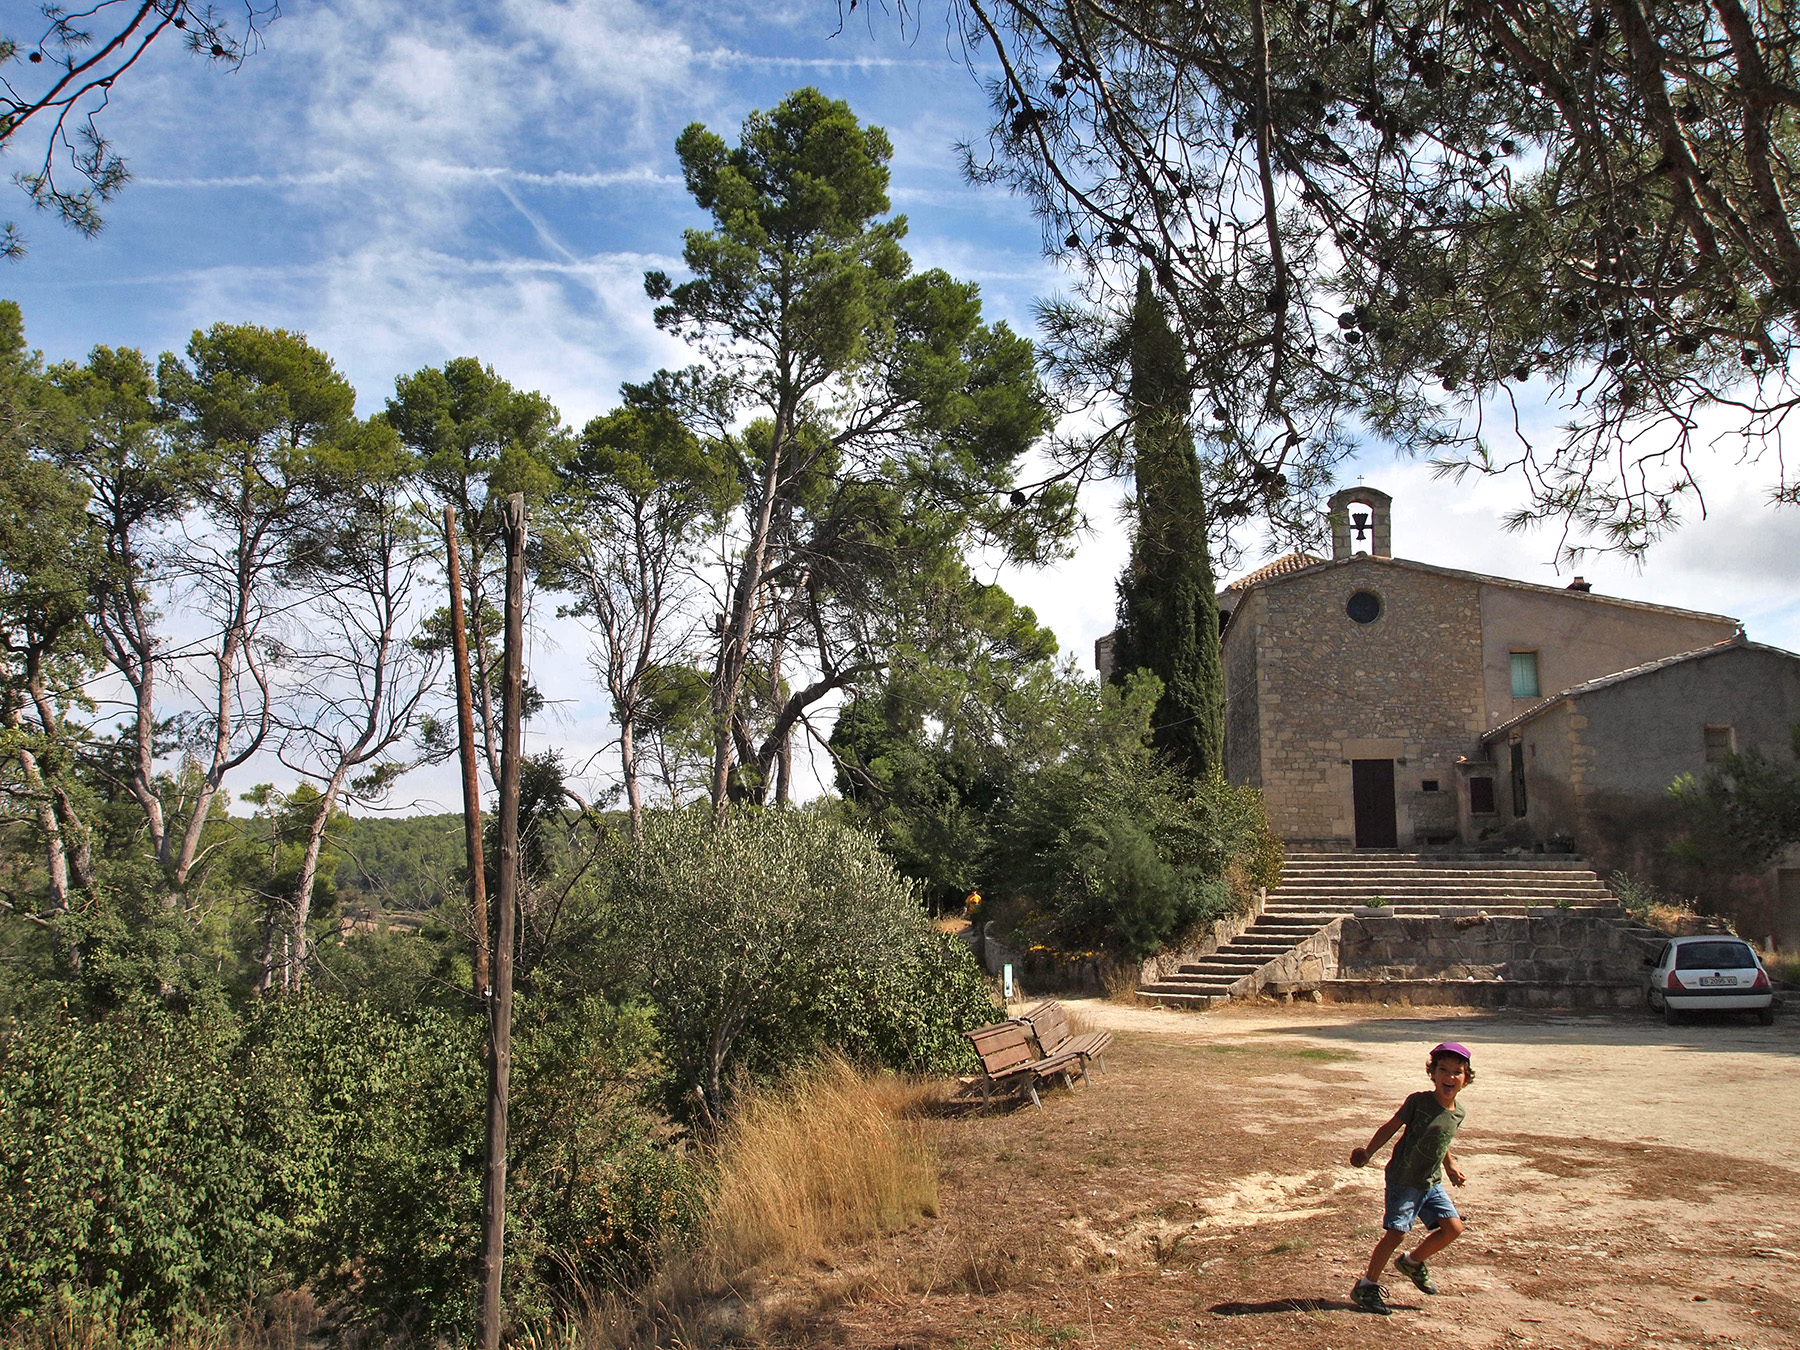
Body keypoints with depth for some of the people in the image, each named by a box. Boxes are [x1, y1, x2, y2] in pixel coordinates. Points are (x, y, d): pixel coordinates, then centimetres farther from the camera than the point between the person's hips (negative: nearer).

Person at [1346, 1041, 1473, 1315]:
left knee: (1453, 1228, 1)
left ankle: (1413, 1262, 26)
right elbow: (1392, 1127, -10)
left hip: (1432, 1182, 6)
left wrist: (1450, 1166, 19)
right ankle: (1367, 1286, 7)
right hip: (1404, 1179, -6)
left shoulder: (1457, 1114, 3)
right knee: (1396, 1232, -8)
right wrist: (1368, 1152, -14)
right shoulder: (1418, 1101, -15)